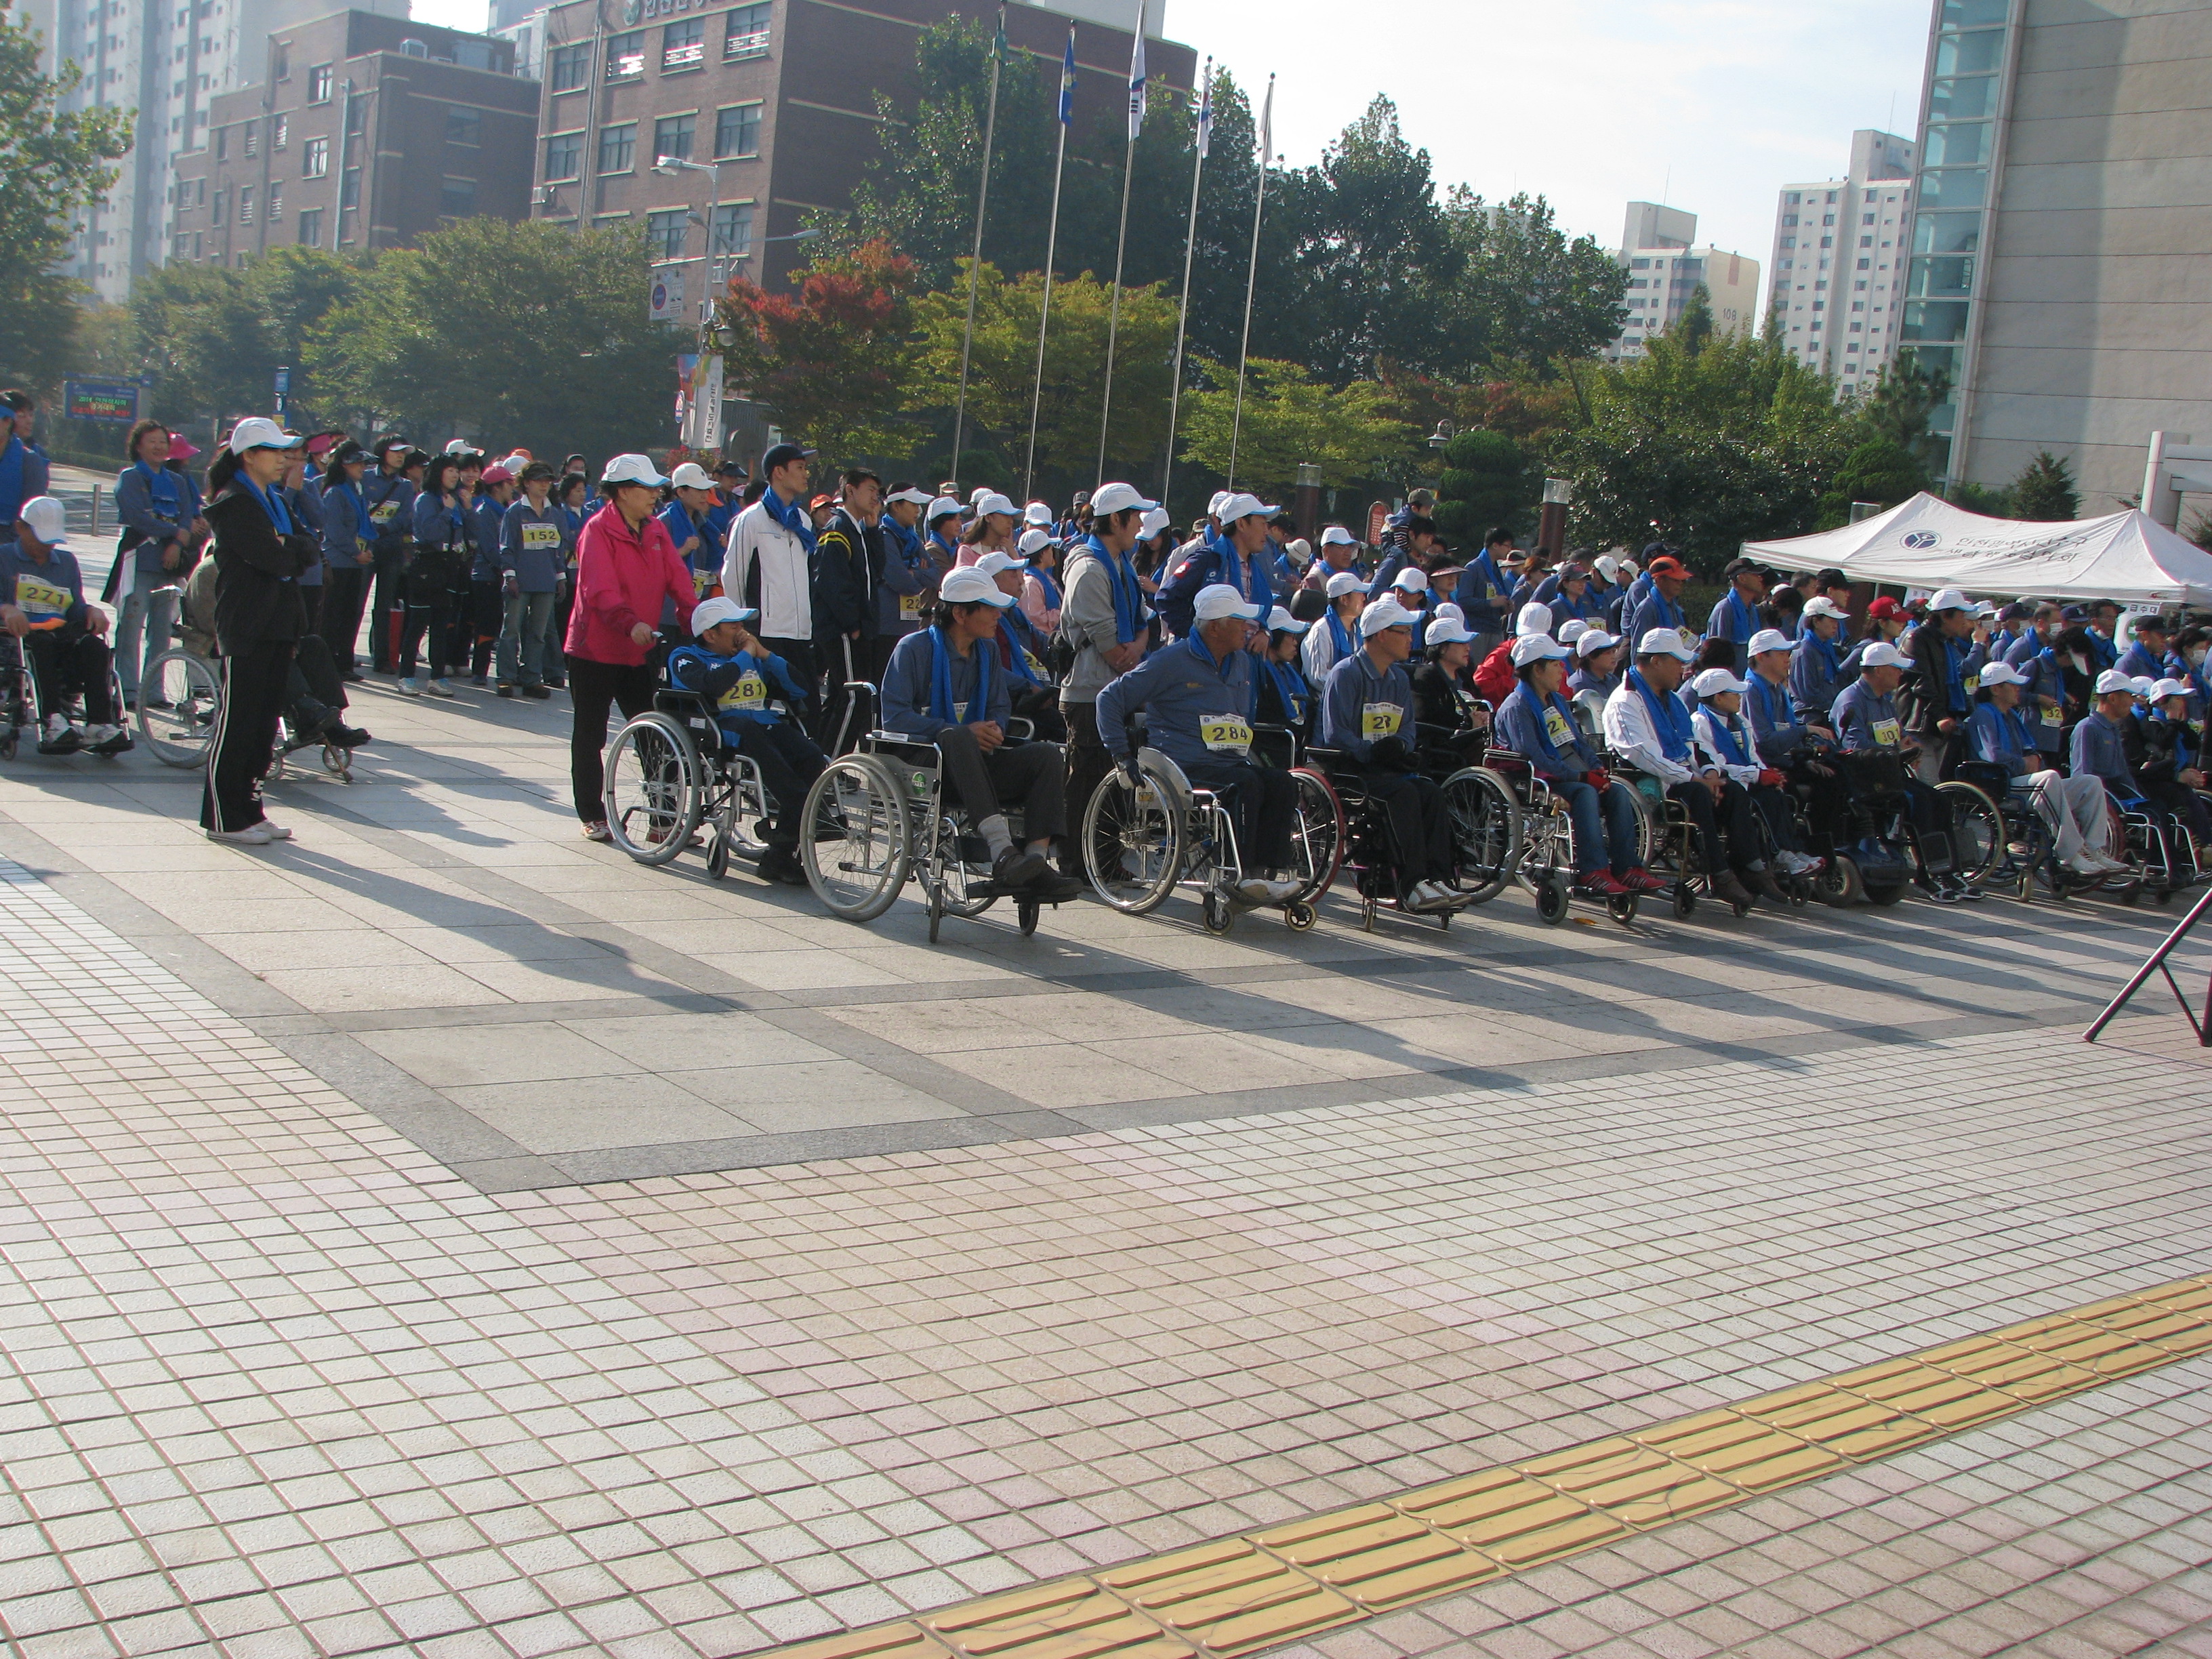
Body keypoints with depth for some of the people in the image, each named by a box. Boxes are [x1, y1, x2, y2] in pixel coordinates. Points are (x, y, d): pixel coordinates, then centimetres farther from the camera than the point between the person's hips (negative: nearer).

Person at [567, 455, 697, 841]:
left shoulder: (657, 530, 10)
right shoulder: (598, 530, -12)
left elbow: (676, 577, 0)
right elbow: (600, 589, -25)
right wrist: (630, 622, -41)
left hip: (640, 651, 6)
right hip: (595, 650, -6)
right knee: (590, 737, 5)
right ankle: (593, 816, 16)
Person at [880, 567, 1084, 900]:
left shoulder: (987, 652, 14)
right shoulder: (915, 648, -6)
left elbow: (1001, 708, 17)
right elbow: (894, 717, -15)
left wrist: (994, 729, -10)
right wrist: (964, 731, -21)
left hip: (975, 763, 6)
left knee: (1047, 755, -18)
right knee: (957, 738, -39)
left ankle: (1036, 863, -29)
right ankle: (1003, 854, -49)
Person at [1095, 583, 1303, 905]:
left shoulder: (1243, 663, 19)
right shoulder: (1172, 661, -3)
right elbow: (1110, 699, -2)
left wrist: (1248, 755, 18)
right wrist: (1122, 754, -7)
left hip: (1232, 762, 7)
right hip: (1187, 766, -7)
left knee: (1282, 782, -22)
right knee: (1246, 783, -33)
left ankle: (1272, 873, -29)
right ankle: (1243, 876, -32)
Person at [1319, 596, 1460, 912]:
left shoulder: (1400, 679, 18)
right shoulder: (1346, 673, -6)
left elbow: (1407, 731, 16)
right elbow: (1335, 735, -14)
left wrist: (1397, 747, -7)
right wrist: (1373, 753, -23)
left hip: (1386, 766, 7)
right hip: (1349, 767, -7)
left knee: (1431, 791, -21)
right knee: (1404, 792, -31)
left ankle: (1436, 877, -25)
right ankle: (1412, 884, -33)